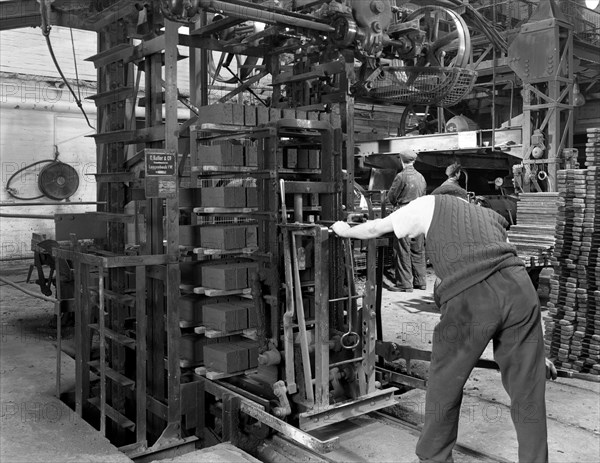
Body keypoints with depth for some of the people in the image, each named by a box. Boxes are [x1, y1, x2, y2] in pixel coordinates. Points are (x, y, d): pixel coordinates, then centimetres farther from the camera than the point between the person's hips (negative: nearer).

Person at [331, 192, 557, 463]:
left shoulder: (433, 204, 24)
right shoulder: (491, 217, 35)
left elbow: (374, 230, 32)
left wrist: (345, 231, 53)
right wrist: (535, 350, 40)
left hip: (468, 298, -4)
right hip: (519, 287, 4)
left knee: (444, 388, 17)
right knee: (528, 392, 17)